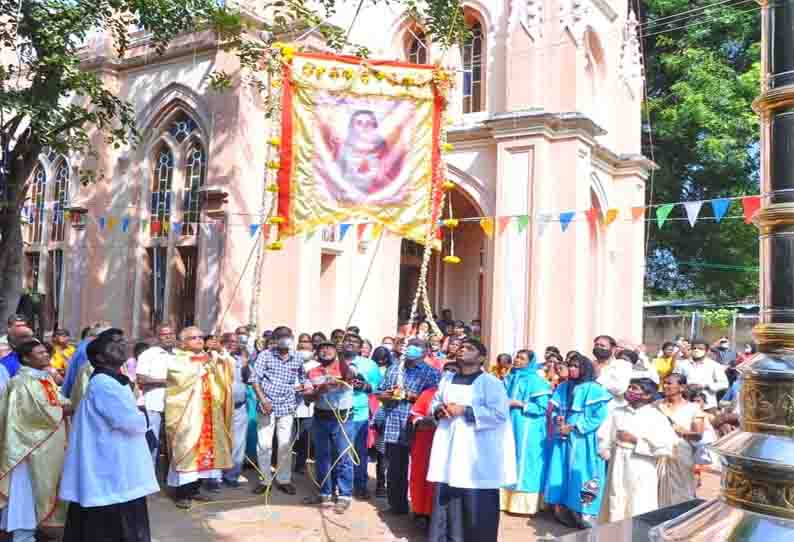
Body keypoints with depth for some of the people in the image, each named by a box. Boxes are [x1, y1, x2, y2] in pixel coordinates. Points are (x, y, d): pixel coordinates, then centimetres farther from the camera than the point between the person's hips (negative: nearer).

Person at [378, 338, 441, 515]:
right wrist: (388, 395, -5)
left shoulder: (431, 373, 1)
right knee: (394, 468, 9)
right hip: (393, 426, 4)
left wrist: (409, 395, -14)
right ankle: (396, 504, 21)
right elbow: (381, 393, 17)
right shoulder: (393, 369, 17)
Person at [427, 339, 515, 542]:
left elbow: (500, 413, -14)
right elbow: (434, 402, 20)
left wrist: (465, 411, -18)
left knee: (475, 502, -3)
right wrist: (439, 410, -4)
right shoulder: (447, 379, 14)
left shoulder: (491, 382, -5)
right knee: (444, 497, 7)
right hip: (448, 447, 5)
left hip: (476, 450, -5)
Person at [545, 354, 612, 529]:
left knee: (580, 473, -5)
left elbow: (599, 416, -13)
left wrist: (573, 427, -15)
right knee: (562, 472, 5)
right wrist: (558, 420, -7)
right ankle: (563, 511, 13)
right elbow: (555, 410, 16)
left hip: (583, 441, -5)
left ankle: (584, 513, 1)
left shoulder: (594, 389, -6)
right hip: (563, 439, 5)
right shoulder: (563, 388, 11)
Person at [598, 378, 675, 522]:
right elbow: (604, 436, 9)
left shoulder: (656, 416, -4)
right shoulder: (617, 412, 9)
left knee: (639, 514, -2)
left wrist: (635, 440, -12)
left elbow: (665, 447, -13)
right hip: (617, 469, 4)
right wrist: (606, 452, -7)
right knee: (616, 512, 8)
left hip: (642, 473, -4)